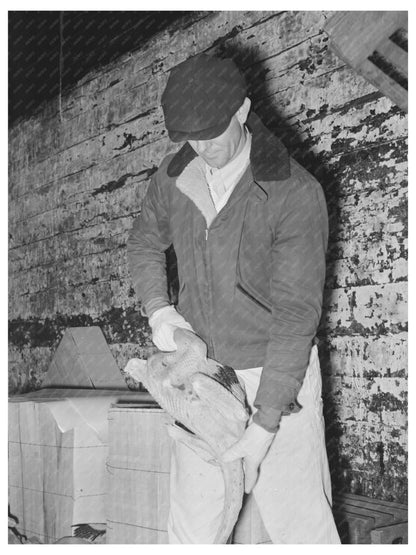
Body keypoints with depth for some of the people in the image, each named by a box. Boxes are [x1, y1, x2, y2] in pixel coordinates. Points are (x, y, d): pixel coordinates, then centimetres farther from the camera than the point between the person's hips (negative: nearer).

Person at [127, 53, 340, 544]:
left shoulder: (296, 193, -19)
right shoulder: (173, 177, -3)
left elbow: (296, 313, -21)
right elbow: (144, 243, 16)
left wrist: (264, 425, -22)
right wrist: (157, 308, -3)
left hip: (278, 373, -4)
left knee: (299, 525, -2)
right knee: (191, 526, 11)